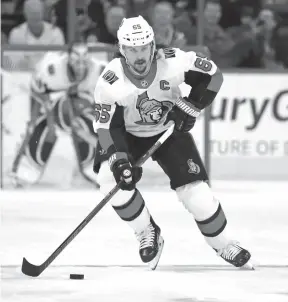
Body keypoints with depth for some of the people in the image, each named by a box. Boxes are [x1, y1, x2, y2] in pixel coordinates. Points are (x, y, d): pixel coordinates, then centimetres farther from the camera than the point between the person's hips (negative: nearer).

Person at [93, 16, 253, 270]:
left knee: (194, 189, -10)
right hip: (128, 135, 0)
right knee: (110, 177, -25)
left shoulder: (172, 62, -27)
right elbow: (107, 126, -25)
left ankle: (222, 244, 14)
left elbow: (212, 74, -12)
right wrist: (118, 160, -38)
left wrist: (191, 106, -19)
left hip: (170, 131, 0)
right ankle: (147, 233, -5)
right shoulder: (110, 82, -28)